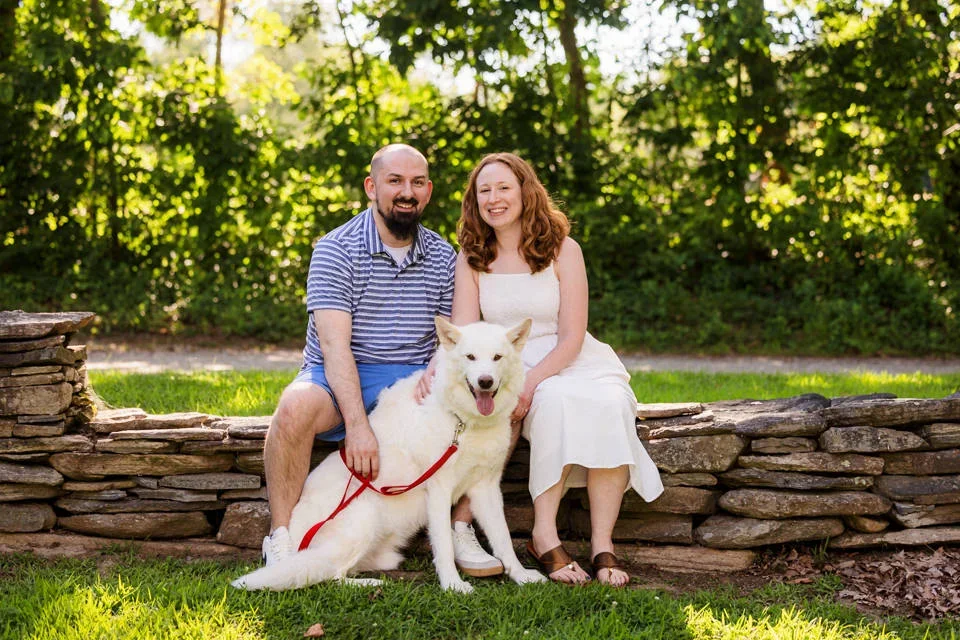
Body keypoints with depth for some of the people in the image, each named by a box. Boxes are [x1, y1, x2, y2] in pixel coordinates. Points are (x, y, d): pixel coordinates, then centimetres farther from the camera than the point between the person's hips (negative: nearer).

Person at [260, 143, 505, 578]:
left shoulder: (442, 257, 8)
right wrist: (357, 424, -29)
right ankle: (281, 539, -23)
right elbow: (335, 345, -17)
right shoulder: (336, 250, -8)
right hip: (341, 380, -4)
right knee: (297, 406, -36)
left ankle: (459, 530, -10)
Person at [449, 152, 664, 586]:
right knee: (556, 400, -35)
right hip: (506, 368, 0)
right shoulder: (470, 259, 8)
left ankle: (602, 544, -31)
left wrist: (530, 382, -23)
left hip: (568, 362, 0)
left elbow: (571, 337, -7)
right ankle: (545, 536, -32)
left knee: (606, 406, -33)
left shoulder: (562, 250, 1)